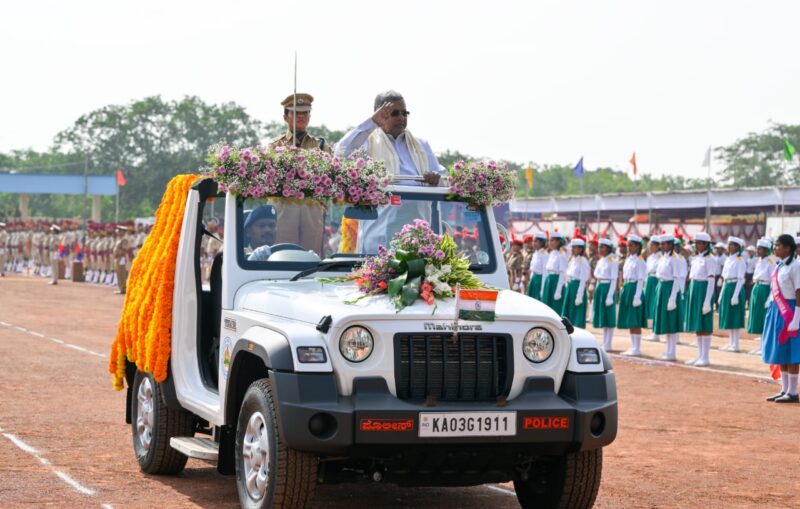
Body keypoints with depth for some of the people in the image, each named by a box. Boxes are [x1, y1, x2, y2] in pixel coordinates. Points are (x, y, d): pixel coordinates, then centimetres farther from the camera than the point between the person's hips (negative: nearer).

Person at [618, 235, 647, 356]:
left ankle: (637, 348, -2)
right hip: (626, 289, 9)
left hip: (634, 289, -9)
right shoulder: (628, 260, 15)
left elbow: (641, 279, -14)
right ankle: (633, 347, 16)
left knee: (635, 322, -5)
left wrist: (637, 296, -19)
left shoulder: (640, 261, -9)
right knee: (629, 321, 10)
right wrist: (623, 289, 16)